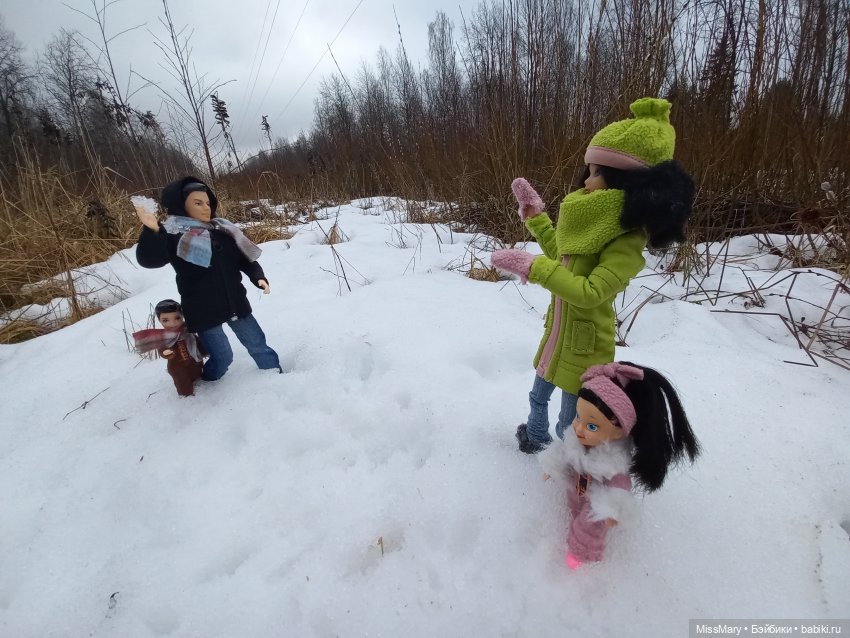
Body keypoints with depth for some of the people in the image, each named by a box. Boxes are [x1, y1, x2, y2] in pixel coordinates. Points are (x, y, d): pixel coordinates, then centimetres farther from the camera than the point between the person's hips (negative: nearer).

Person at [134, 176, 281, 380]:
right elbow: (149, 259, -21)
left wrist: (258, 277, -8)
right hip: (203, 311, -4)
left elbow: (245, 258, 9)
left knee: (258, 345, 14)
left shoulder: (223, 230, 6)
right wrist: (152, 231, -38)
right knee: (222, 357, 3)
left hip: (235, 304, 5)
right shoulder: (173, 234, -8)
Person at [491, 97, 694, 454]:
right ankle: (535, 437, 53)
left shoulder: (627, 242, -24)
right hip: (558, 333, 9)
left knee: (570, 426, 8)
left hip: (584, 345, -8)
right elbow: (560, 254, 17)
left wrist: (532, 268, -34)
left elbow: (589, 293, -33)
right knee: (538, 396, 28)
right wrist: (534, 214, 14)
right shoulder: (593, 226, 2)